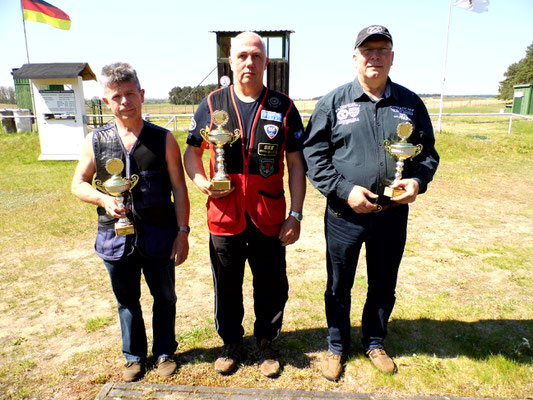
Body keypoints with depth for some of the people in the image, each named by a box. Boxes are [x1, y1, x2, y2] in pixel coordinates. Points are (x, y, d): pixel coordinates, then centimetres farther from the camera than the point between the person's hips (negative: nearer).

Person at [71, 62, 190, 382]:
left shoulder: (164, 139, -5)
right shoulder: (95, 141, 0)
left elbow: (179, 189, -3)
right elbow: (79, 184, 8)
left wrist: (183, 232, -7)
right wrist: (103, 199, -13)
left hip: (159, 237, -1)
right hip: (116, 238, 2)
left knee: (165, 297, 15)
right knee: (127, 301, 18)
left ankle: (165, 351, 38)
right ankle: (134, 356, 40)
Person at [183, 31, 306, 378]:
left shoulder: (283, 107, 1)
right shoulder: (212, 105, 3)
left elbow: (296, 164, 1)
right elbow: (192, 151, 11)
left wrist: (296, 214, -4)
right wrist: (200, 180, -9)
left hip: (270, 218, 0)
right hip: (225, 216, 1)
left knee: (272, 285, 12)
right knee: (227, 287, 15)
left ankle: (266, 342, 37)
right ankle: (232, 343, 39)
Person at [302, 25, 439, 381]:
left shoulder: (410, 103, 5)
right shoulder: (333, 102, -3)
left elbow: (428, 151, 11)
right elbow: (314, 154, -6)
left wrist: (418, 181, -10)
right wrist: (344, 190, -17)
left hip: (393, 214, 3)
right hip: (345, 214, -2)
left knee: (384, 285, 18)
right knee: (339, 286, 13)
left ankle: (375, 342, 44)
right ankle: (337, 347, 38)